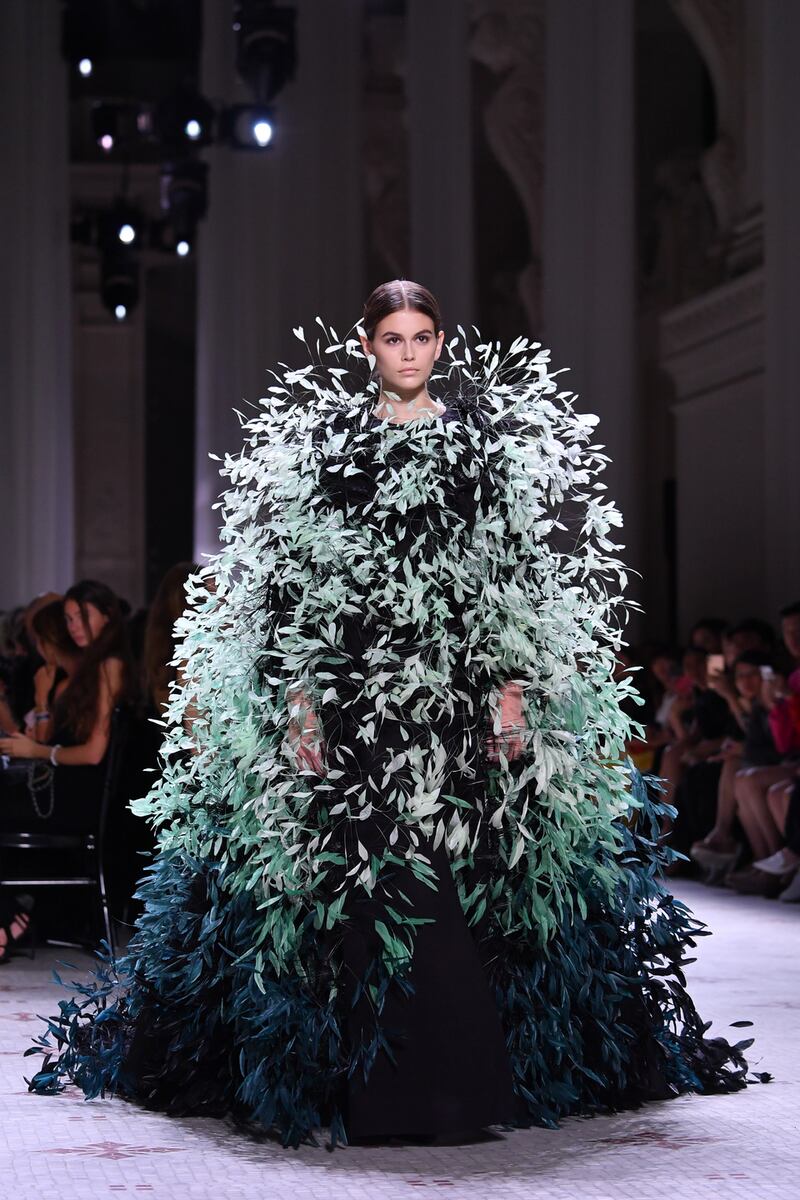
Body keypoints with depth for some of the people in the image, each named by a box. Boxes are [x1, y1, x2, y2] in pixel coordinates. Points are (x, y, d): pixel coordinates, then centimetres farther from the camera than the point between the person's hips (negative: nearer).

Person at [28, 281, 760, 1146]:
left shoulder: (488, 441, 10)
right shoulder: (321, 441, 9)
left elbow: (520, 572, 7)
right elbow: (289, 578, 5)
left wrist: (513, 686, -2)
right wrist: (299, 695, -3)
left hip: (462, 683, 0)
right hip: (354, 685, 0)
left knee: (463, 875, -4)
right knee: (360, 874, -5)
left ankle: (465, 1079, 4)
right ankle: (373, 1085, 1)